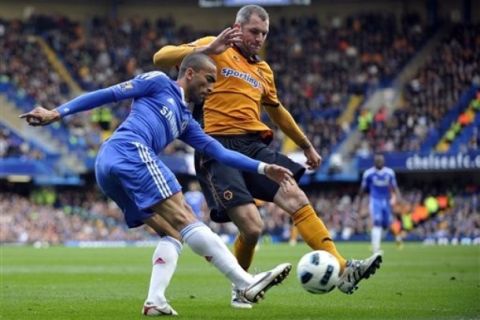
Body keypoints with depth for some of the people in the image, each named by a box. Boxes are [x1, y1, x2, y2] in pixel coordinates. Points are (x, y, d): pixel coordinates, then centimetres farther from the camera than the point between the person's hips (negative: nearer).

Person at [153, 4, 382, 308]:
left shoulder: (263, 70, 25)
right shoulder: (215, 50, 4)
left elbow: (276, 110, 40)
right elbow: (161, 58, -8)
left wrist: (306, 145, 45)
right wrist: (207, 49, -22)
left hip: (254, 146, 7)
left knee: (297, 199, -14)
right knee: (252, 227, -18)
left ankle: (344, 270, -19)